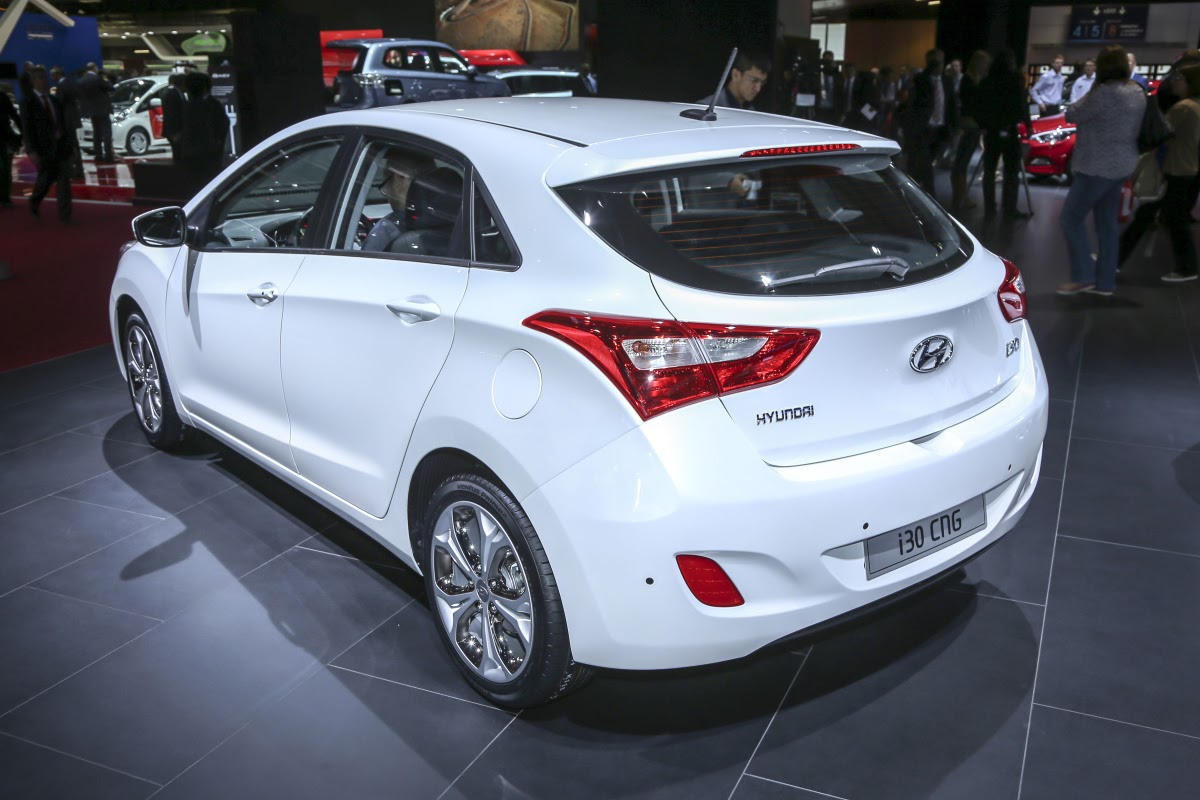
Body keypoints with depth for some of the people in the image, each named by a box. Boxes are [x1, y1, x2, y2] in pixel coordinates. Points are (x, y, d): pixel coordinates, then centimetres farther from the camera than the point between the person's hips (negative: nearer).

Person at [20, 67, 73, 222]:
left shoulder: (54, 100, 12)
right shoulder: (28, 102, -5)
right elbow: (27, 127, -9)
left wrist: (67, 141, 9)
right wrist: (32, 151, -15)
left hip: (61, 145, 4)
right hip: (43, 147, -4)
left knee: (64, 181, 0)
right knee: (45, 179, 6)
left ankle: (65, 215, 3)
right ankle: (34, 203, 34)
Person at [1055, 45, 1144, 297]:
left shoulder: (1104, 93, -21)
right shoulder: (1137, 92, 8)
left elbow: (1072, 115, -11)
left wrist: (1087, 96, 4)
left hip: (1099, 167, -9)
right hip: (1121, 165, 9)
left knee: (1071, 218, -1)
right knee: (1107, 224, 12)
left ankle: (1083, 276, -2)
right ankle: (1104, 282, 16)